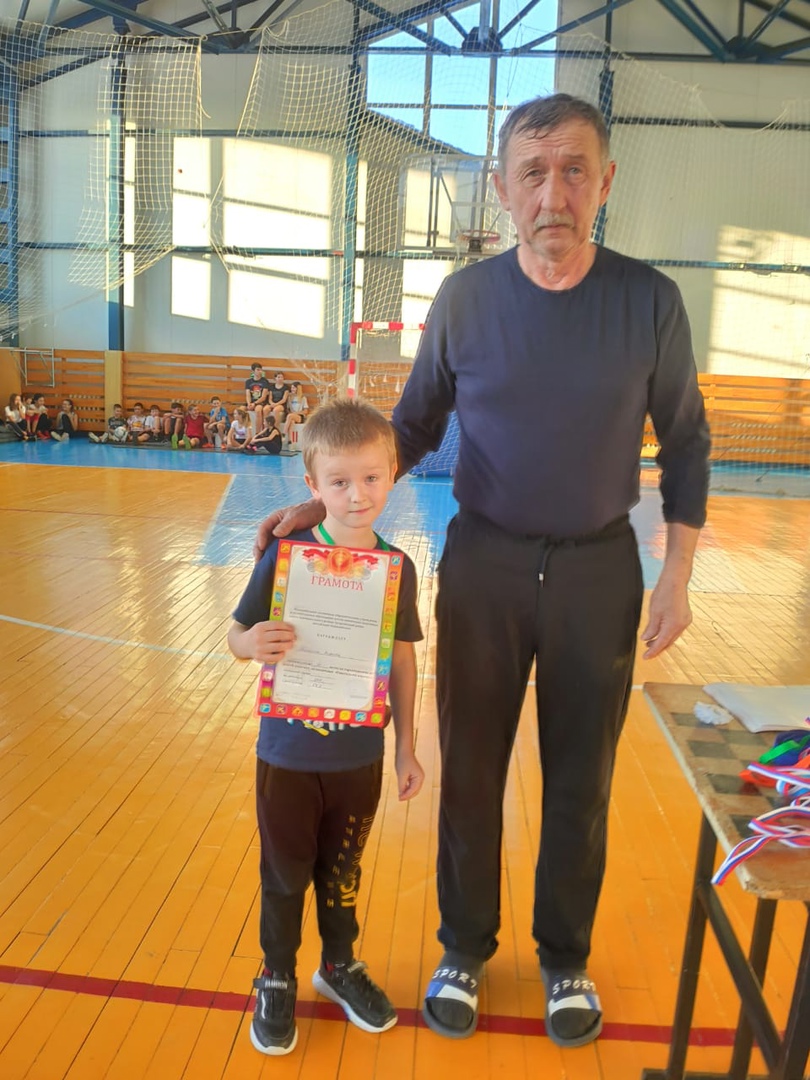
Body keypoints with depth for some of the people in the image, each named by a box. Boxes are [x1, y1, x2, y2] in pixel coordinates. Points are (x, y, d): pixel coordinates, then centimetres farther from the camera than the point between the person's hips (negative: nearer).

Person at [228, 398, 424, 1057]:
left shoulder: (398, 567, -7)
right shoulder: (287, 555, -16)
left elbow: (403, 659, 2)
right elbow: (239, 636, -9)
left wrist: (406, 749, 6)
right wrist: (253, 643, -34)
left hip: (360, 757, 2)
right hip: (289, 755, -2)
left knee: (342, 871, 21)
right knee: (285, 874, 16)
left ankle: (340, 965, 46)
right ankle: (278, 979, 40)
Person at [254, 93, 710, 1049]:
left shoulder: (648, 301, -7)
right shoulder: (465, 299, -6)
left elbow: (684, 443, 2)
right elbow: (414, 425, 4)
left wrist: (676, 578, -2)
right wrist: (325, 502, -7)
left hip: (598, 568, 0)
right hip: (484, 564, 1)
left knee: (580, 779, 13)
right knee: (471, 771, 11)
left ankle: (565, 957, 37)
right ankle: (465, 947, 35)